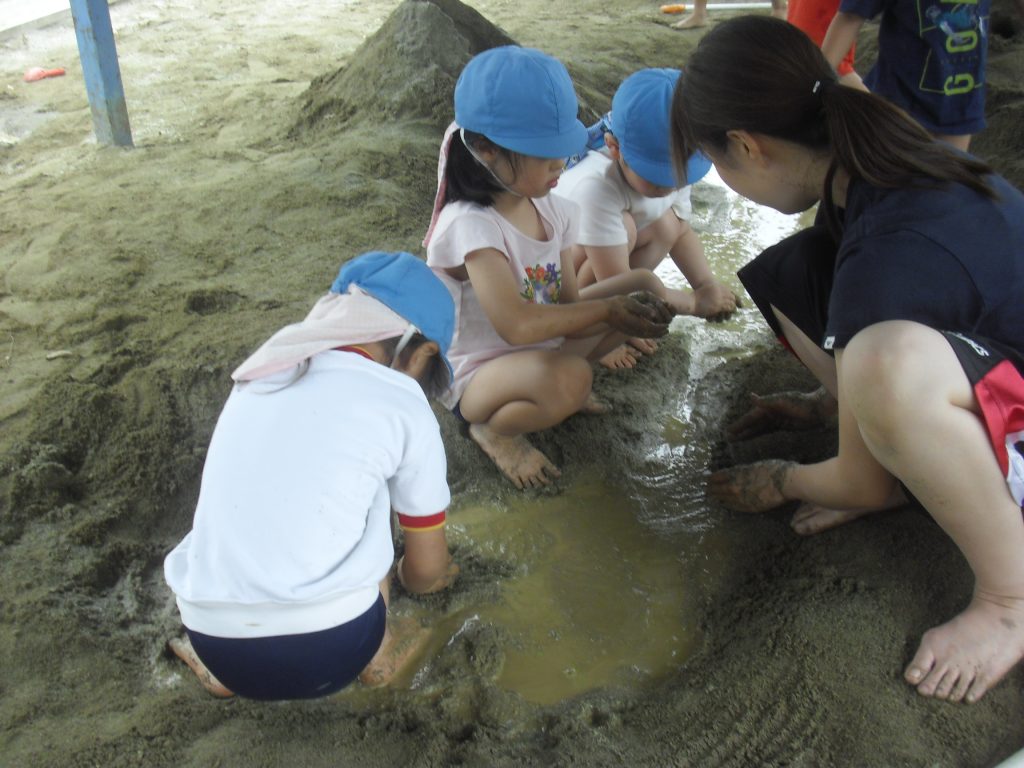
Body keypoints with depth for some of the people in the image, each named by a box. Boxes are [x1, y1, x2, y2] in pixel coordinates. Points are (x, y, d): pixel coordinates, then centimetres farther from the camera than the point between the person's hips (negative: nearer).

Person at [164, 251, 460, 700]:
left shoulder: (262, 375, 12)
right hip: (326, 653, -4)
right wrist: (409, 575, 35)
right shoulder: (401, 403, -1)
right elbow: (428, 572, 10)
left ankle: (223, 667, 15)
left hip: (213, 645, 4)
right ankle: (375, 652, 18)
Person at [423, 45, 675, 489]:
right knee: (568, 378, -40)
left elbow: (567, 302, -5)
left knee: (644, 288, 4)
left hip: (543, 348, 8)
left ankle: (563, 391, 8)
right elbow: (517, 324, -37)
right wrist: (608, 309, -30)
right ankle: (494, 430, -7)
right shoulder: (470, 225, -27)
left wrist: (631, 307, -24)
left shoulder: (552, 211, -4)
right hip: (476, 377, -8)